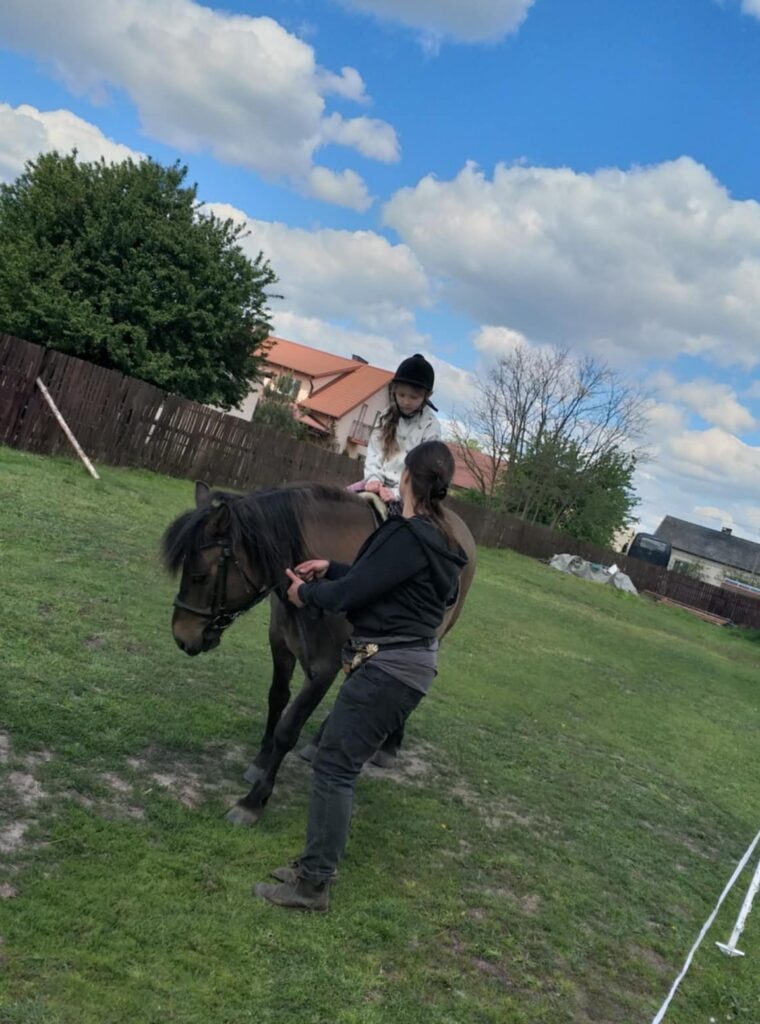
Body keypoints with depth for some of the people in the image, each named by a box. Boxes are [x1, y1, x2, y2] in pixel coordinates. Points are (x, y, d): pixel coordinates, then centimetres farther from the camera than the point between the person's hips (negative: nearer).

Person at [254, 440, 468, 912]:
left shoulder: (411, 536, -21)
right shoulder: (433, 536, 10)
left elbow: (351, 593, -17)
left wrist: (306, 593, 0)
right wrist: (330, 568, 15)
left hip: (389, 668, -10)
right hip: (407, 662, 10)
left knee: (334, 766, -3)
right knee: (340, 763, 17)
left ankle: (313, 884, 7)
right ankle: (317, 862, 28)